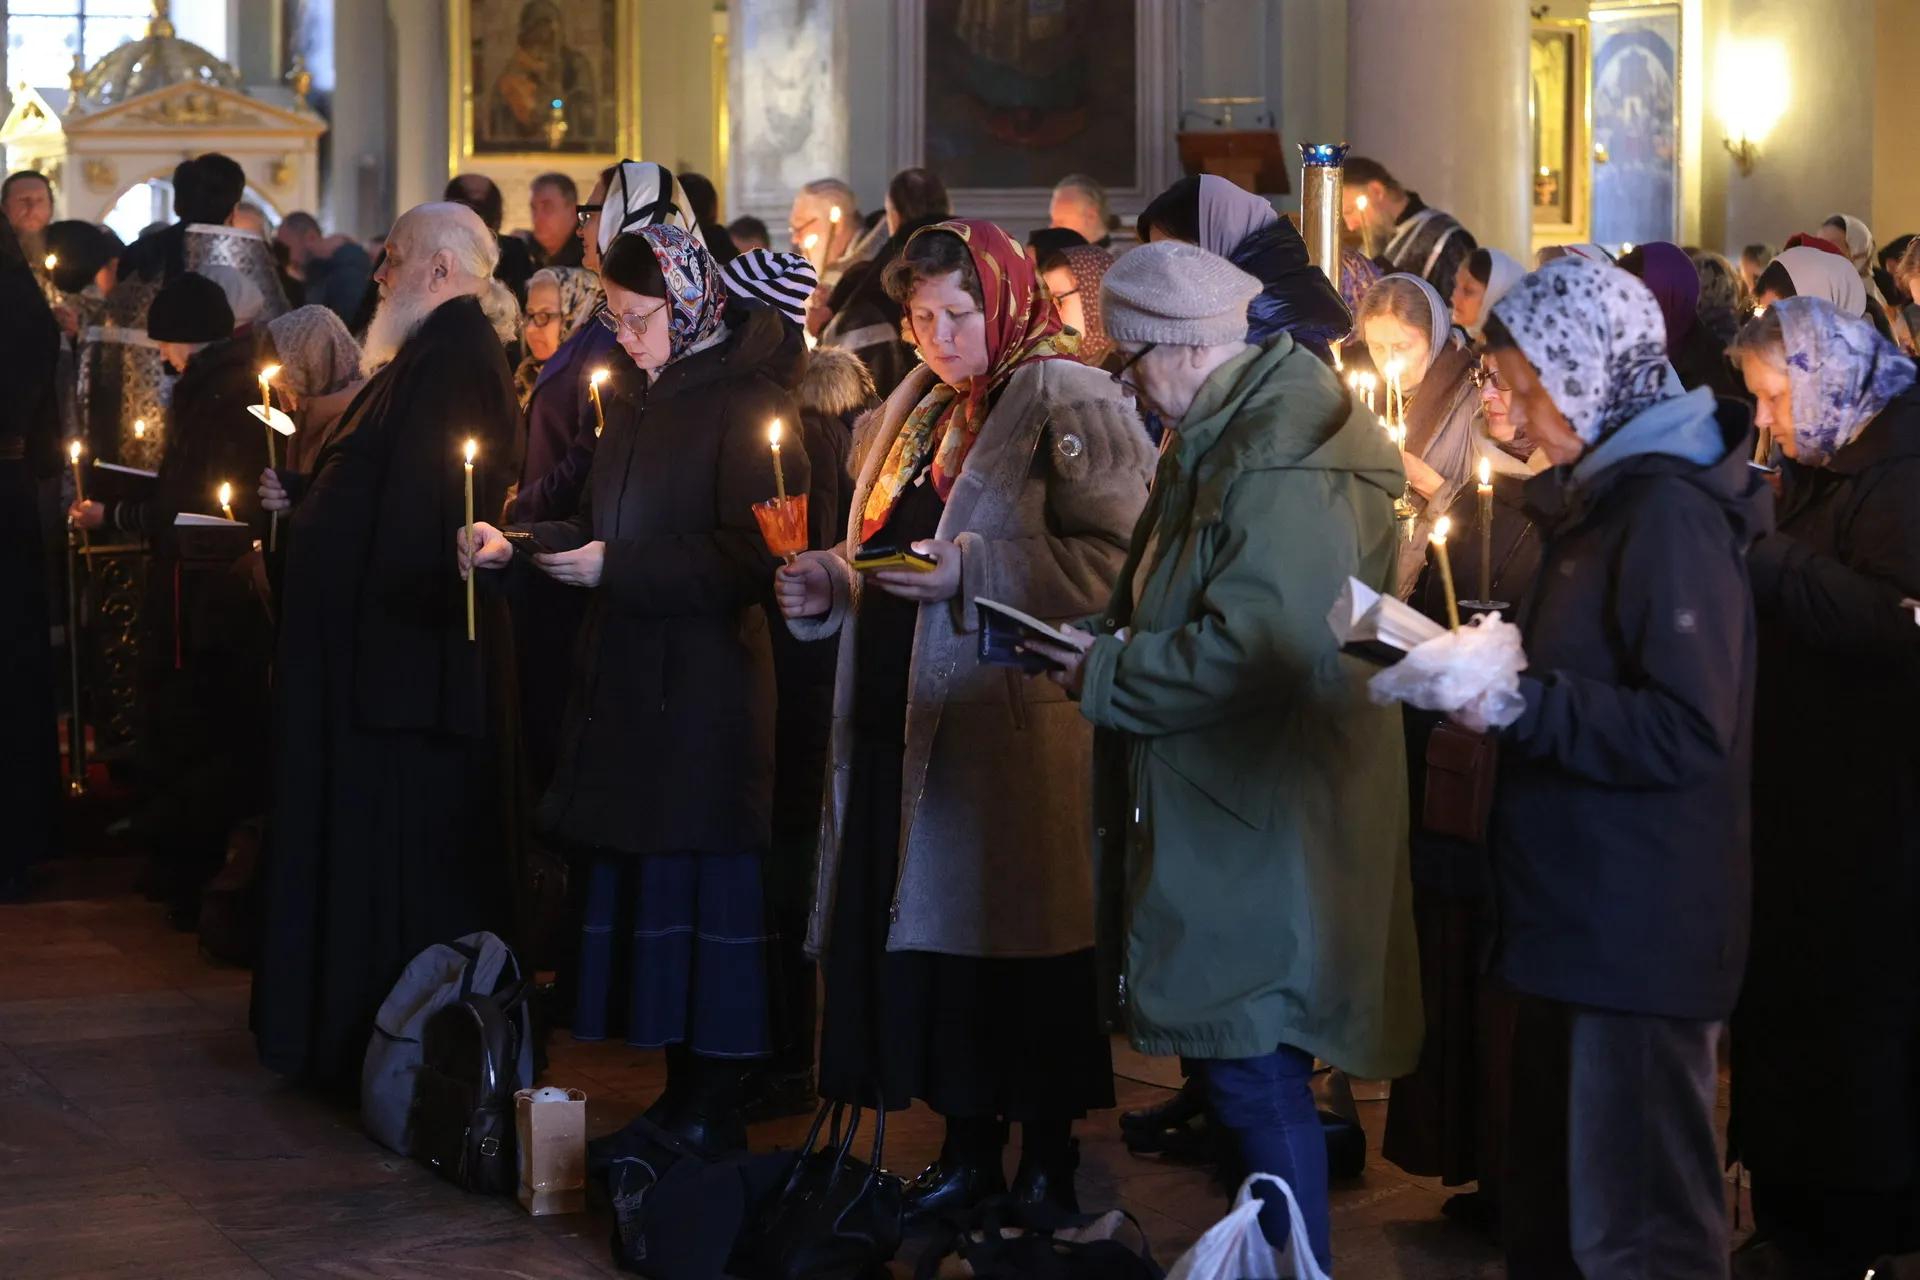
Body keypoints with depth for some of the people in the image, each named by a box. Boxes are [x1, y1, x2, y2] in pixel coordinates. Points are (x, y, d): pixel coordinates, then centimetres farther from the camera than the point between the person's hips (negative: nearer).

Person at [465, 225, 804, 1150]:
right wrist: (516, 547, 5)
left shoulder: (745, 403, -11)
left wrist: (616, 567, -20)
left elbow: (750, 557, -18)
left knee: (698, 890, -4)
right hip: (628, 682, 8)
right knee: (635, 889, 10)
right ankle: (681, 1093, 18)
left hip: (705, 690, -8)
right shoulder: (636, 396, 16)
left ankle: (712, 1109, 3)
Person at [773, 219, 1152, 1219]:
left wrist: (971, 573, -22)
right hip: (896, 720, 7)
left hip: (1010, 723, -7)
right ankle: (968, 1148, 19)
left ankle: (1047, 1162, 8)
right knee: (922, 940, 7)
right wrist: (827, 582, 7)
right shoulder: (918, 413, 20)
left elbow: (1115, 557, -17)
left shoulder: (1068, 403, -6)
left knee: (1013, 942, -3)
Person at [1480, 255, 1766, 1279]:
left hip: (1639, 936, -10)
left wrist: (1523, 702, -24)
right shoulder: (1603, 493, 15)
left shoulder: (1669, 511, -16)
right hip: (1579, 918, 10)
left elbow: (1687, 733, -23)